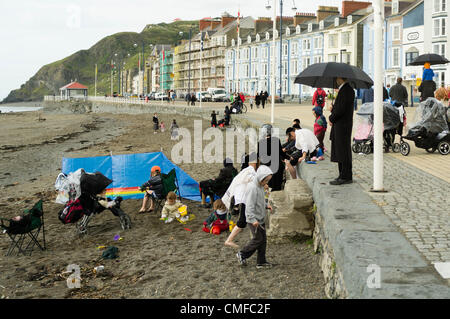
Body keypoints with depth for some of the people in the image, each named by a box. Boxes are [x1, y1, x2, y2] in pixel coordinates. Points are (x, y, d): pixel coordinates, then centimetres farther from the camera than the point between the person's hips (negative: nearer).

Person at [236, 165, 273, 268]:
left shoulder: (261, 186, 7)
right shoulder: (252, 188, -22)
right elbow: (249, 205, -26)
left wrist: (267, 206, 6)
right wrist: (253, 219, -29)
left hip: (261, 218, 9)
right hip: (254, 219, -9)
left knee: (263, 239, 10)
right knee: (258, 239, -2)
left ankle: (261, 262, 18)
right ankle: (242, 254, 17)